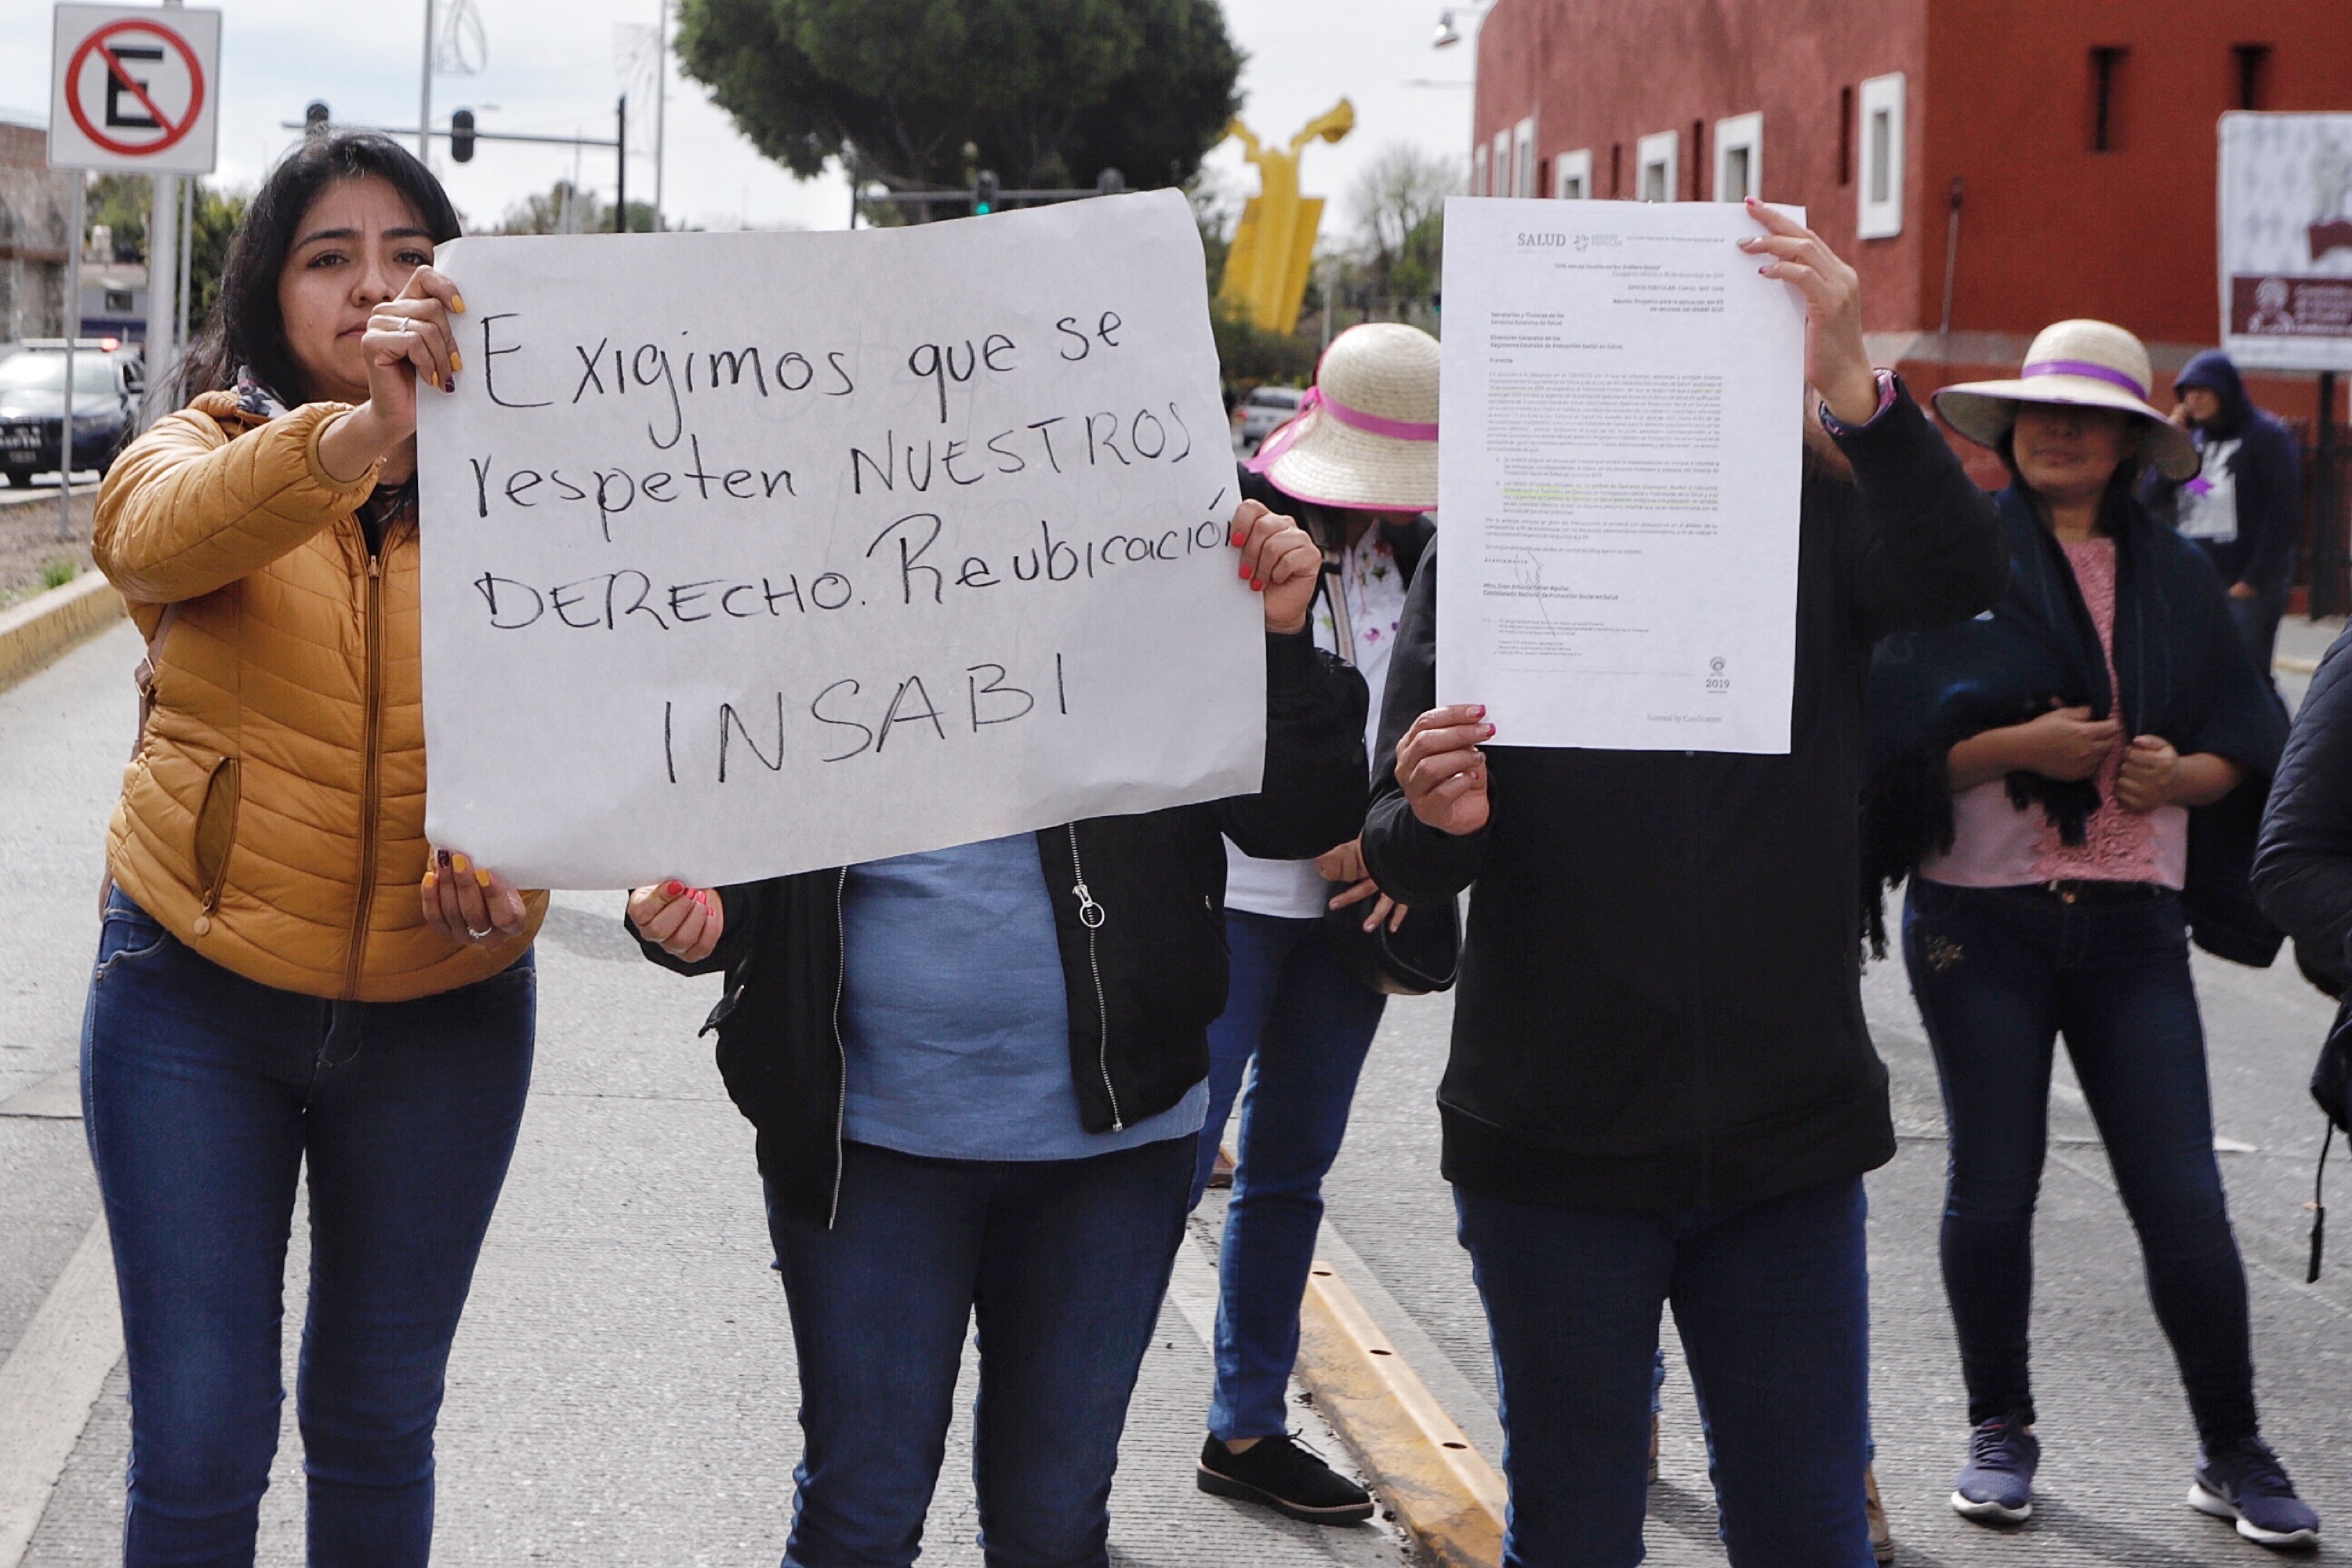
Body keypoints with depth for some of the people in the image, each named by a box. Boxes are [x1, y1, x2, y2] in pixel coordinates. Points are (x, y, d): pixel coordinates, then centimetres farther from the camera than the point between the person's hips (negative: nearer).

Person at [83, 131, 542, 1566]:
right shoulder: (203, 449, -4)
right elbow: (154, 533, -29)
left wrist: (510, 868, -27)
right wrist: (362, 433, -47)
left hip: (442, 1014, 1)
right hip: (197, 992, -1)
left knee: (379, 1425, 13)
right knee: (199, 1439, 1)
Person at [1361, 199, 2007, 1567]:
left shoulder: (1817, 526, 0)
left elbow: (1962, 577, -23)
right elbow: (1407, 859, -5)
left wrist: (1854, 385, -38)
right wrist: (1431, 821, -29)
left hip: (1788, 1137, 1)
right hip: (1559, 1144, -1)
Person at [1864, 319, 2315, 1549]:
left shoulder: (2172, 575, 11)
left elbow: (2249, 742, 13)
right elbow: (1897, 740, -3)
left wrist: (2183, 774, -8)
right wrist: (2018, 745, -17)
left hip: (2131, 925, 2)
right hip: (1981, 921, -2)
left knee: (2183, 1195, -2)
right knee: (1994, 1183, 5)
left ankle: (2234, 1453, 11)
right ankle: (2001, 1432, 22)